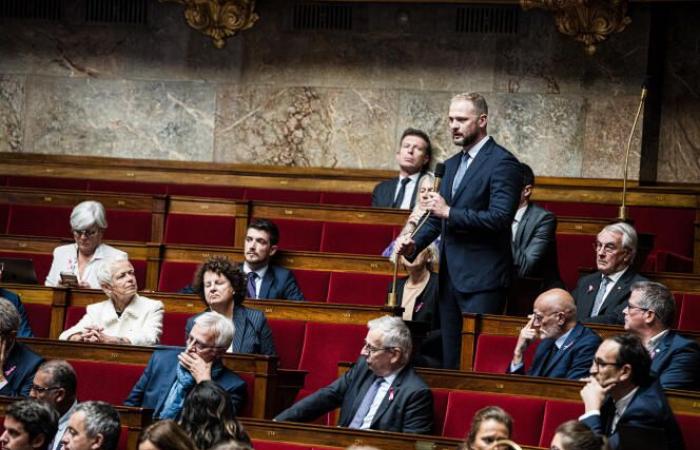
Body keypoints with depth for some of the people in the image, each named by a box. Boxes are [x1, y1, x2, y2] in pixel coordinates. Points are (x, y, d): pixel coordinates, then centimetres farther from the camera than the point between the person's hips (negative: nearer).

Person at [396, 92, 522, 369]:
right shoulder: (453, 164, 17)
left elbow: (500, 218, -20)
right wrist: (415, 244, 3)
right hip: (451, 275, 9)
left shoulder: (502, 163, -10)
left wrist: (448, 212, -18)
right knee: (450, 360, 10)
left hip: (481, 279, -8)